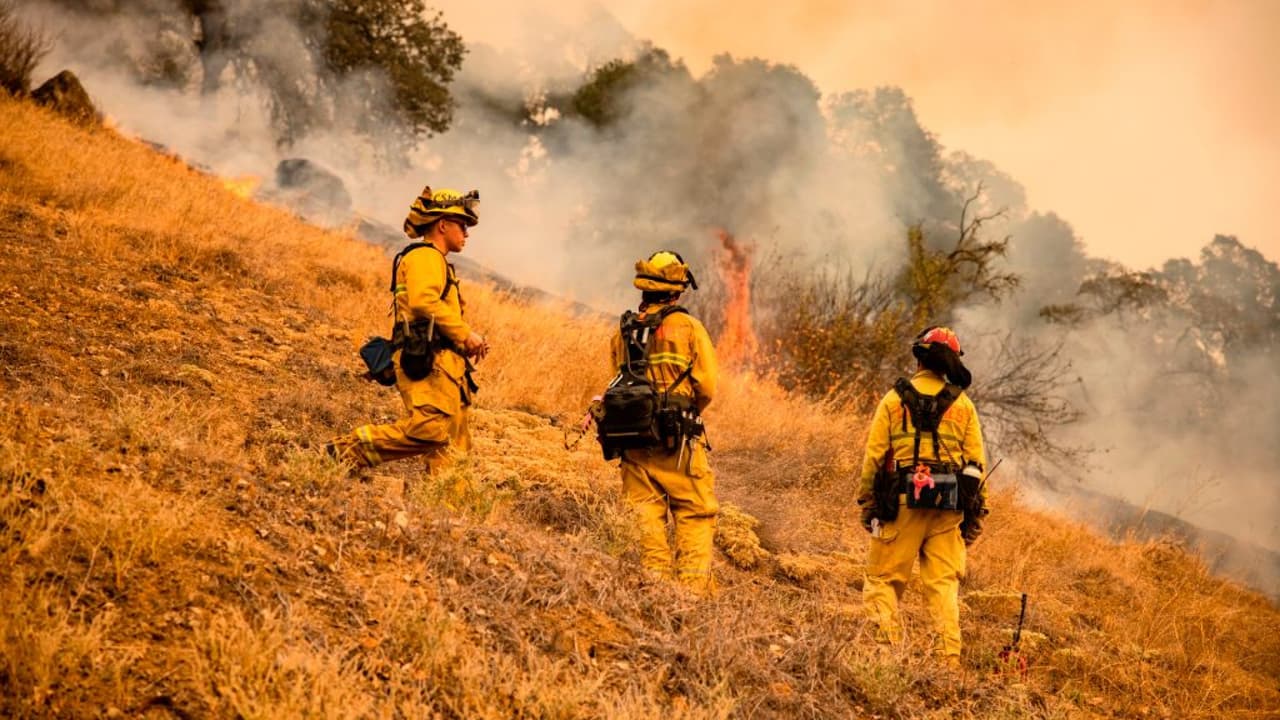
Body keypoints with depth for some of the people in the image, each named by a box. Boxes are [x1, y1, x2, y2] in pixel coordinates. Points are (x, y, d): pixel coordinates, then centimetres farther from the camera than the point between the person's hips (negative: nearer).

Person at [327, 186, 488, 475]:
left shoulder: (438, 262, 32)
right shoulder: (425, 256, -2)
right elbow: (423, 301, -20)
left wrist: (467, 341, 15)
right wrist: (465, 334, -16)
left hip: (444, 363, 11)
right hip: (426, 360, -11)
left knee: (455, 444, 1)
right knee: (430, 429, -25)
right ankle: (349, 449, -17)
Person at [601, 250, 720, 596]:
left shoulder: (624, 330, 9)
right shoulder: (688, 327, -5)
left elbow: (617, 381, 10)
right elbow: (707, 386, -7)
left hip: (630, 436, 4)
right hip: (677, 438, -4)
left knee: (647, 514, 8)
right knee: (696, 515, 2)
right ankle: (693, 587, -5)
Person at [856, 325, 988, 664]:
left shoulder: (895, 399, 2)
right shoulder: (963, 404, 8)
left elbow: (874, 455, 2)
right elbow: (976, 462, 7)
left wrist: (867, 504, 8)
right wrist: (975, 514, 12)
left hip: (902, 502, -2)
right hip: (949, 509, 2)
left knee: (883, 580, 5)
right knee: (944, 585, 6)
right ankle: (950, 659, 0)